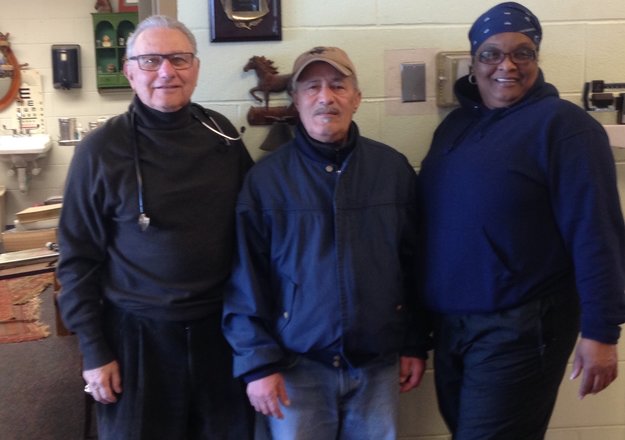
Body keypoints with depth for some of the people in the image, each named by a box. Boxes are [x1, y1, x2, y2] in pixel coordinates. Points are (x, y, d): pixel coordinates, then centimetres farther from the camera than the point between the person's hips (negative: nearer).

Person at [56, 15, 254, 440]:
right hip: (138, 334, -2)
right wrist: (94, 349, -5)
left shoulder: (222, 134, 0)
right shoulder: (102, 149, -9)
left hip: (221, 326, 3)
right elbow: (79, 258, -5)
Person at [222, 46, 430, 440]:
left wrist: (415, 344, 7)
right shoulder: (266, 178, -4)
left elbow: (415, 264, 6)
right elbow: (246, 278, -4)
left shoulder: (394, 168, 1)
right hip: (297, 365, -2)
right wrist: (257, 361, -7)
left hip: (378, 365, 2)